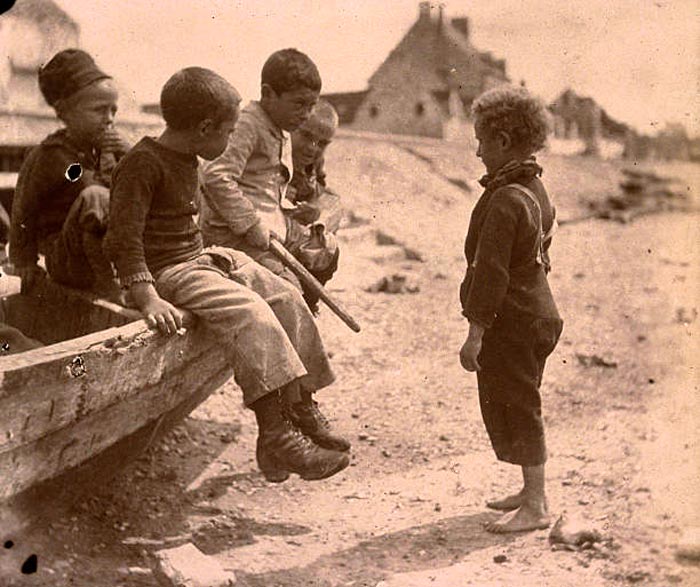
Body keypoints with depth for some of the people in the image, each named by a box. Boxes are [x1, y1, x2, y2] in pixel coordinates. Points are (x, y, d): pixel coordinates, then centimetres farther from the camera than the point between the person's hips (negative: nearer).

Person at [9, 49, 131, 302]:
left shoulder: (110, 148, 9)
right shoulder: (49, 156, -8)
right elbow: (24, 211, -1)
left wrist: (128, 154, -9)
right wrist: (25, 262, -1)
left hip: (113, 251, 7)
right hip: (67, 261, -6)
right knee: (93, 197, -34)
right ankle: (106, 285, -25)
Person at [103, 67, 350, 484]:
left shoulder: (186, 161, 13)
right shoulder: (143, 163, -18)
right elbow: (124, 237, -24)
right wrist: (149, 299, -32)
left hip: (200, 257, 10)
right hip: (166, 272, -10)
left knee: (286, 297, 2)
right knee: (251, 313, -27)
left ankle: (299, 410, 9)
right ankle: (275, 437, -27)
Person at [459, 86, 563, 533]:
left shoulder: (505, 201, -21)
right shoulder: (537, 192, 10)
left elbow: (492, 274, -24)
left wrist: (475, 334, -20)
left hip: (510, 324, -10)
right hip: (537, 311, 10)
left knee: (516, 410, -1)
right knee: (519, 408, 20)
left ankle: (536, 506, 8)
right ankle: (533, 490, 31)